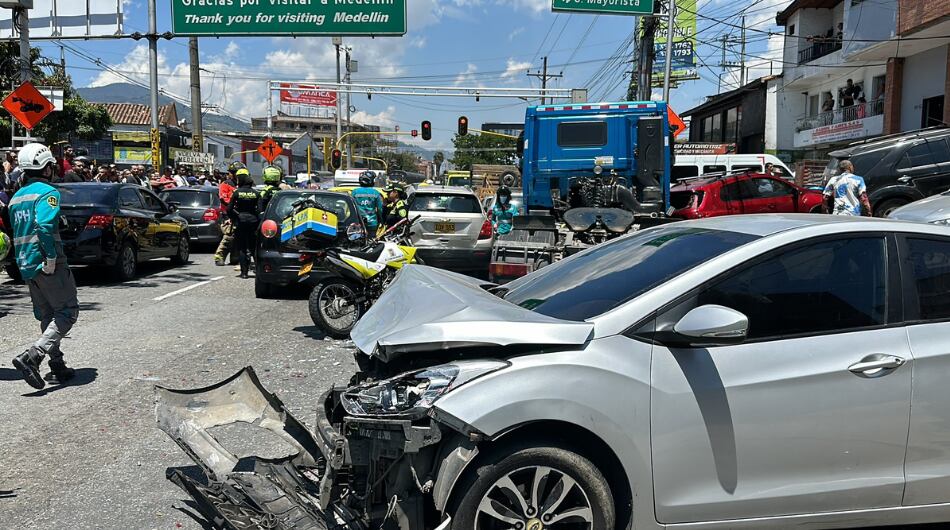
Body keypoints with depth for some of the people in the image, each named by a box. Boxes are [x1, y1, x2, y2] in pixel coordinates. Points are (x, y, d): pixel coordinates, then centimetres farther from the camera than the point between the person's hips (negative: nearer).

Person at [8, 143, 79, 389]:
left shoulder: (16, 198, 17)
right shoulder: (47, 192, -10)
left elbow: (17, 233, 18)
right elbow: (45, 226, -25)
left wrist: (24, 262, 19)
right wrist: (52, 259, -22)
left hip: (26, 265, 9)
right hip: (47, 264, -9)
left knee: (47, 317, 15)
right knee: (68, 312, -3)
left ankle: (57, 366, 18)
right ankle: (31, 356, -17)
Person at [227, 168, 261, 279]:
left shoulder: (237, 192, -6)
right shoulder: (256, 193, 0)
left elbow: (229, 208, -6)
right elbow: (259, 210, -5)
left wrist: (232, 218, 10)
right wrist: (258, 221, 3)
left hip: (240, 221, -2)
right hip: (253, 220, 2)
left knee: (241, 248, 4)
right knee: (253, 246, 11)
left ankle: (244, 271, 0)